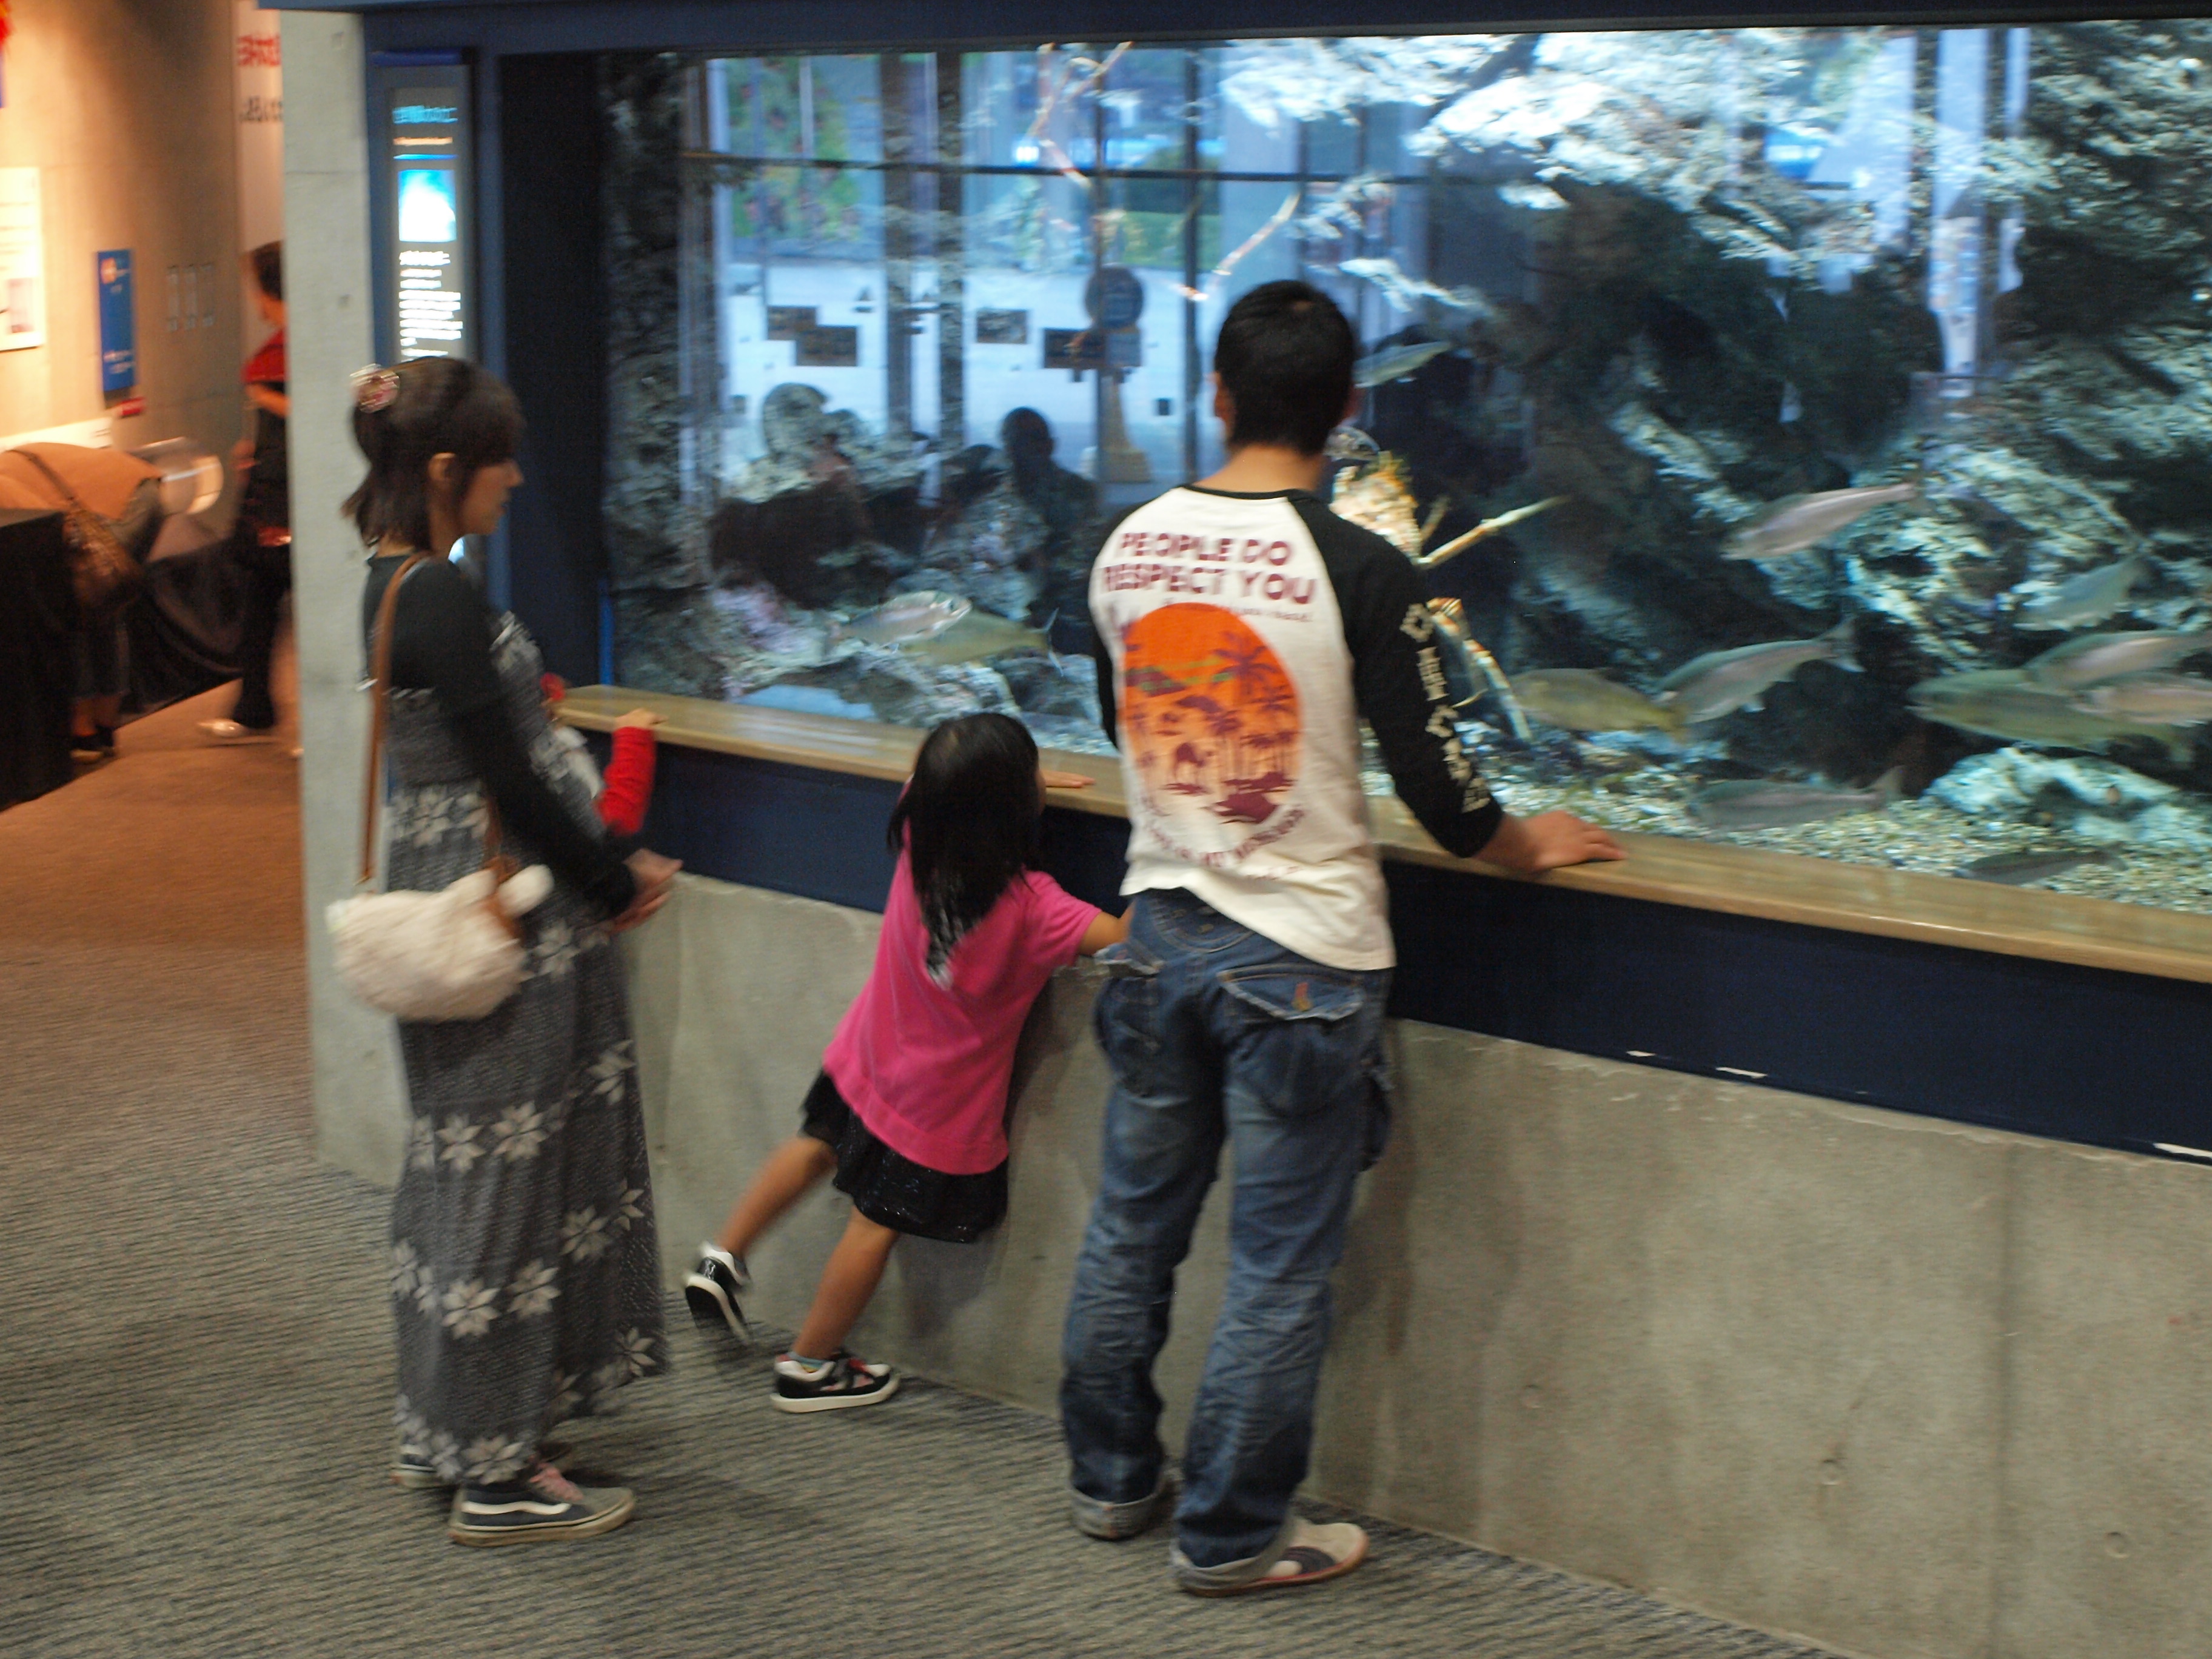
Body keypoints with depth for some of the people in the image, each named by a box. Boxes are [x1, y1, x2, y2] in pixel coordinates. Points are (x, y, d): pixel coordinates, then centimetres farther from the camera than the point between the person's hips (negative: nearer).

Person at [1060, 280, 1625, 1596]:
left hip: (1161, 932, 5)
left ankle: (1111, 1477, 32)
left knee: (1133, 1227, 18)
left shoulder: (1130, 548, 0)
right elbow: (1434, 775, -13)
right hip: (1301, 956, -5)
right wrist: (1528, 845, 8)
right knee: (1280, 1266, 6)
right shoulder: (1362, 573, -16)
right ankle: (1233, 1535, 15)